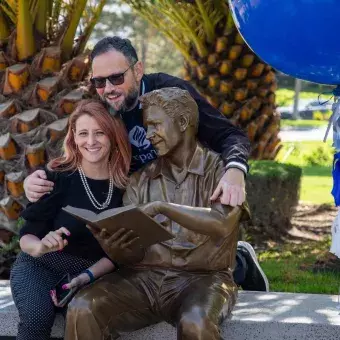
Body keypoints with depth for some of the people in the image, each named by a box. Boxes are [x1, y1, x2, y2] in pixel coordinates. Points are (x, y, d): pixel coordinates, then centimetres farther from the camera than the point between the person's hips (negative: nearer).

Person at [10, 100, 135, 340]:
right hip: (40, 267, -1)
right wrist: (41, 246, -34)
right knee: (38, 318, -32)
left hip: (96, 272, 2)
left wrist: (87, 276, -21)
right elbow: (27, 236, -10)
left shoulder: (127, 184, -6)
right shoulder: (57, 177, -13)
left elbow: (119, 250, -3)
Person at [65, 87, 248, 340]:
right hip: (144, 277, 4)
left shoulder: (219, 169, 1)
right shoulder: (141, 178, 13)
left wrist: (161, 207, -23)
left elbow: (222, 224, -19)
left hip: (202, 278, -4)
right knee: (83, 309, -22)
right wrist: (111, 245, -16)